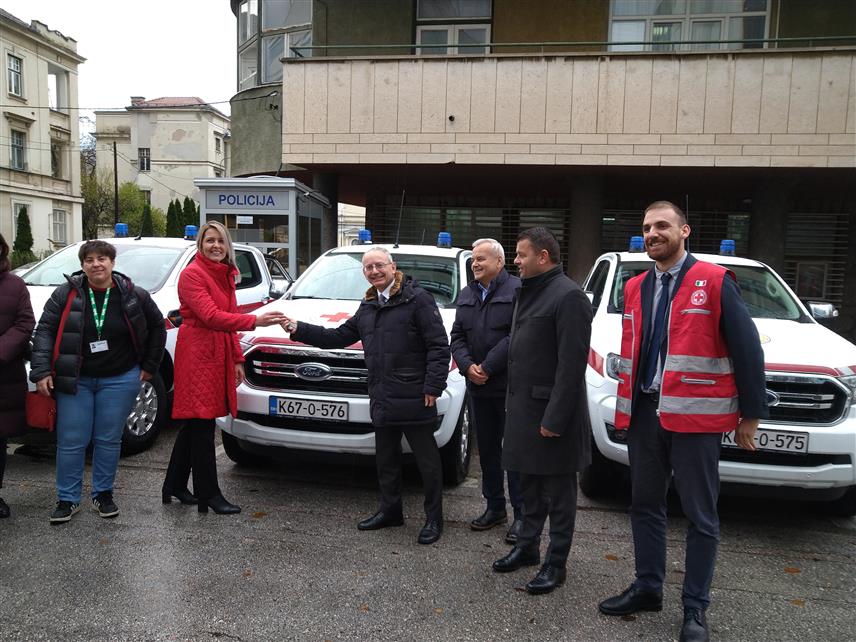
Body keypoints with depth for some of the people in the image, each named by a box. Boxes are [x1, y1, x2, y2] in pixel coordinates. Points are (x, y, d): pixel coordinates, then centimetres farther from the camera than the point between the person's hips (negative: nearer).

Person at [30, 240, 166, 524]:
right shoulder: (66, 293, -3)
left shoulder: (134, 295, -2)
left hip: (120, 380, 0)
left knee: (109, 440, 7)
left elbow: (157, 326, 9)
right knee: (71, 441, 3)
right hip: (74, 380, 0)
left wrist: (150, 365, 7)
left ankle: (103, 494, 23)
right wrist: (41, 371, -13)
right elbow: (45, 330, -4)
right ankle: (67, 499, 18)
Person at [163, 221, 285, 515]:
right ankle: (209, 494, 4)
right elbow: (211, 316, -22)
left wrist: (237, 359, 15)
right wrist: (255, 320, -31)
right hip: (197, 355, -8)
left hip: (219, 355, 8)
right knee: (201, 425, -4)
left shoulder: (226, 275, 17)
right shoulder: (192, 274, -9)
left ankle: (175, 485, 27)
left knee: (194, 423, 14)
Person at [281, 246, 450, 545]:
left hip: (414, 397, -7)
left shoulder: (417, 299, -8)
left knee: (427, 459, 3)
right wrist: (299, 329, 9)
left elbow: (438, 346, -12)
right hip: (382, 398, 8)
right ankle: (390, 510, 35)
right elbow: (339, 337, 17)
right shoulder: (367, 307, 17)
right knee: (386, 458, 19)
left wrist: (433, 386, -17)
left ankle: (434, 518, 18)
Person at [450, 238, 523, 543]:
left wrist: (488, 366, -17)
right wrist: (467, 366, -6)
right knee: (487, 449, 14)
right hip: (478, 388, 7)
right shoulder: (466, 295, 14)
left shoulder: (517, 290, -9)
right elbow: (457, 337, 11)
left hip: (510, 387, -7)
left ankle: (521, 514, 10)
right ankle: (495, 507, 28)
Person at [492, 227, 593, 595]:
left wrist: (555, 417, -21)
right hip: (523, 407, 9)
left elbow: (572, 364, -20)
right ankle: (527, 547, 33)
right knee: (529, 485, 19)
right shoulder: (528, 293, 14)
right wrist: (514, 406, 13)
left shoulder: (567, 296, -15)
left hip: (550, 411, -9)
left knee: (558, 491, 5)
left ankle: (556, 564, 17)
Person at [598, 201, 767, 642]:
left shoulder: (715, 282, -7)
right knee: (645, 505, 16)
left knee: (700, 515, 7)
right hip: (645, 413, 6)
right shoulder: (635, 288, 10)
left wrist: (751, 414, -5)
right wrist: (627, 407, 15)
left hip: (695, 416, -6)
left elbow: (747, 350, -6)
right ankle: (647, 588, 32)